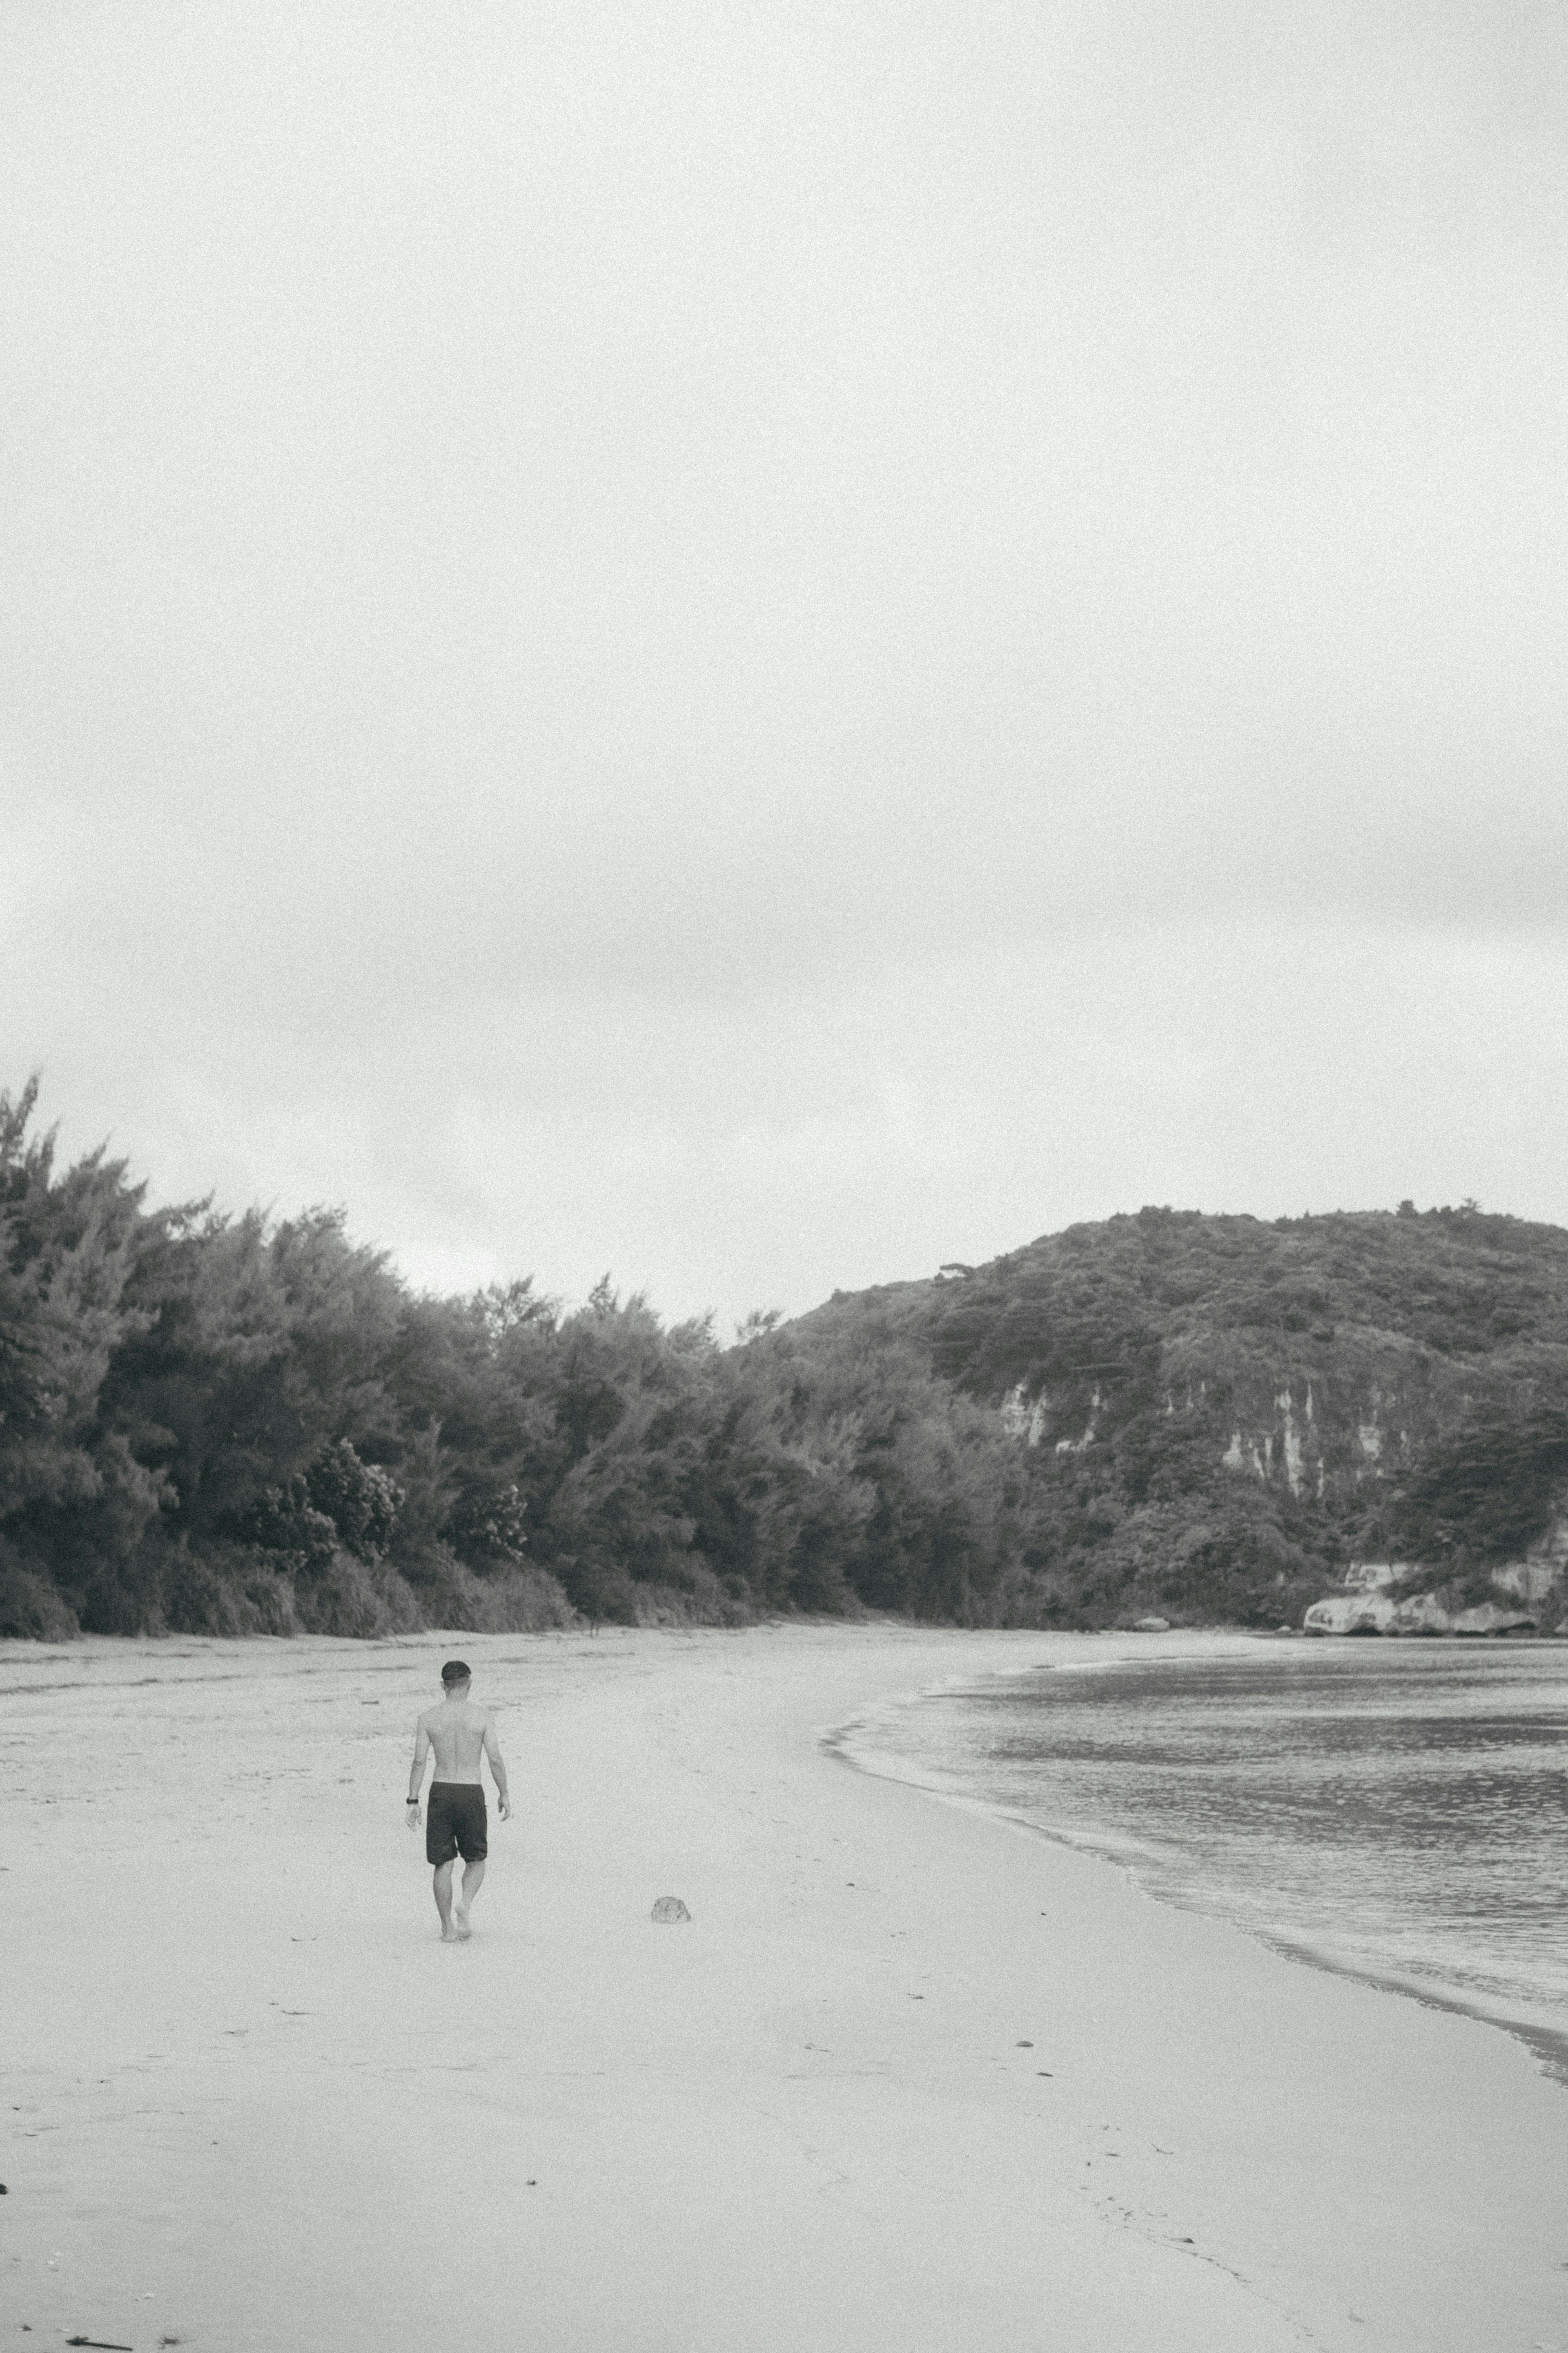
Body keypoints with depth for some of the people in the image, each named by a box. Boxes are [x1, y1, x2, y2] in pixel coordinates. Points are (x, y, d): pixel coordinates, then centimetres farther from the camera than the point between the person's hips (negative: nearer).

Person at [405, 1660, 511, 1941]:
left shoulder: (429, 1718, -1)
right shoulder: (483, 1717, -5)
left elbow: (419, 1762, -4)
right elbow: (495, 1760, -6)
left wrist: (413, 1801, 1)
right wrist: (504, 1794, 6)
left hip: (441, 1792, 1)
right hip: (472, 1792, -1)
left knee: (444, 1864, 9)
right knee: (476, 1860, 16)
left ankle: (448, 1928, 9)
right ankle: (464, 1906, -9)